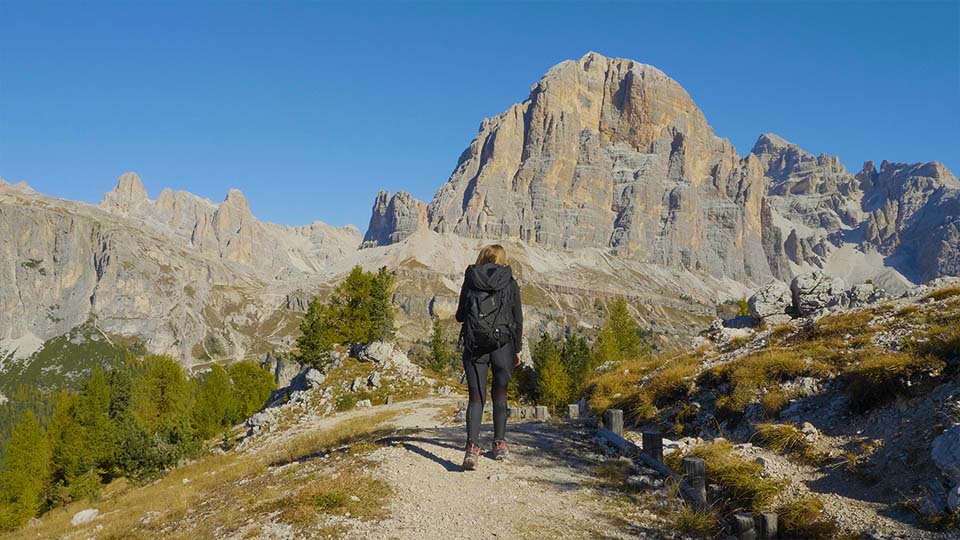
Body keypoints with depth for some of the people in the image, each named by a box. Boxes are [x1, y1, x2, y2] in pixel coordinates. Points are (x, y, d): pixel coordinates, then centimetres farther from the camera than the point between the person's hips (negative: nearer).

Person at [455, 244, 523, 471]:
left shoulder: (470, 281, 3)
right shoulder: (510, 284, 2)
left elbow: (460, 315, 6)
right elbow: (518, 319, 2)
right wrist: (517, 349, 12)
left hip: (474, 344, 0)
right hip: (503, 344, 0)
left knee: (476, 397, 0)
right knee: (500, 394, 15)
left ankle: (472, 447, -16)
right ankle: (499, 443, 21)